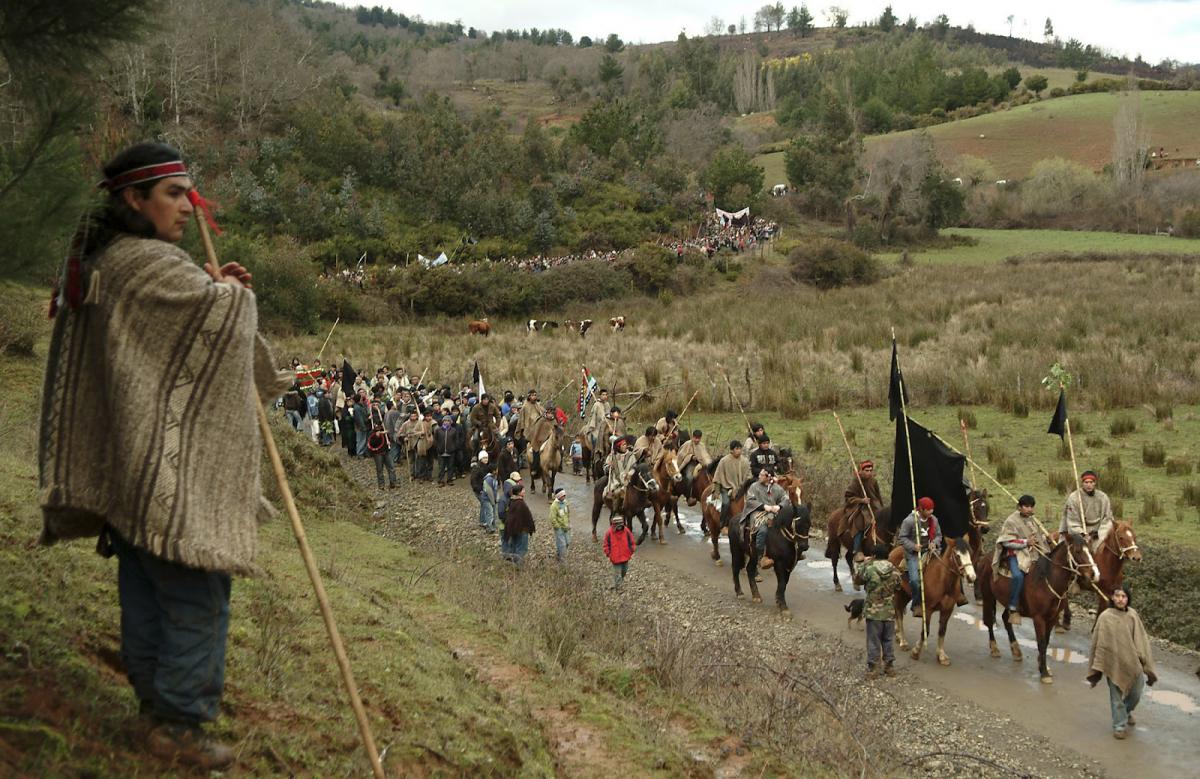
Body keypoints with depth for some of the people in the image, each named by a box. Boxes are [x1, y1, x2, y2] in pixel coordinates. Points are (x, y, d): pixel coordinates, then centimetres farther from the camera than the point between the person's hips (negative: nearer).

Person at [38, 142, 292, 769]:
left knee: (145, 589, 17)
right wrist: (227, 289, 2)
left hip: (127, 464, 10)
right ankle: (179, 724, 3)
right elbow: (223, 313, -21)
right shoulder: (147, 264, -18)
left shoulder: (100, 261, 14)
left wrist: (210, 284, 6)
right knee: (197, 593, -3)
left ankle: (155, 703, 28)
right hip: (168, 467, -10)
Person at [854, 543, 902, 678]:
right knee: (889, 639, 15)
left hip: (873, 611, -3)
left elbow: (857, 578, 2)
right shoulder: (894, 571, -3)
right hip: (890, 611, 3)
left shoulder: (869, 569, -14)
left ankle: (873, 667, 9)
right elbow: (898, 587, 9)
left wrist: (866, 563, 7)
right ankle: (889, 665, 22)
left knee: (873, 640, 6)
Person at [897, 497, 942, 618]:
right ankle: (917, 605, -3)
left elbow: (938, 535, 16)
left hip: (928, 551, 5)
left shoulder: (933, 519, 5)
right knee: (915, 579, -21)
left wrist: (934, 543, -6)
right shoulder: (909, 520, -12)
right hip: (914, 554, -5)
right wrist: (913, 546, -20)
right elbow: (902, 537, -7)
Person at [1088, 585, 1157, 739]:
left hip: (1132, 662, 3)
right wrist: (1096, 668, -4)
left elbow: (1141, 640, -1)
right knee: (1117, 696, 8)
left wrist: (1145, 663, -3)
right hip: (1113, 663, -3)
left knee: (1135, 693, 16)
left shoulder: (1132, 616, -5)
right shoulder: (1105, 617, -12)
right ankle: (1119, 725, 25)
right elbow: (1098, 643, -6)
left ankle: (1127, 711, 47)